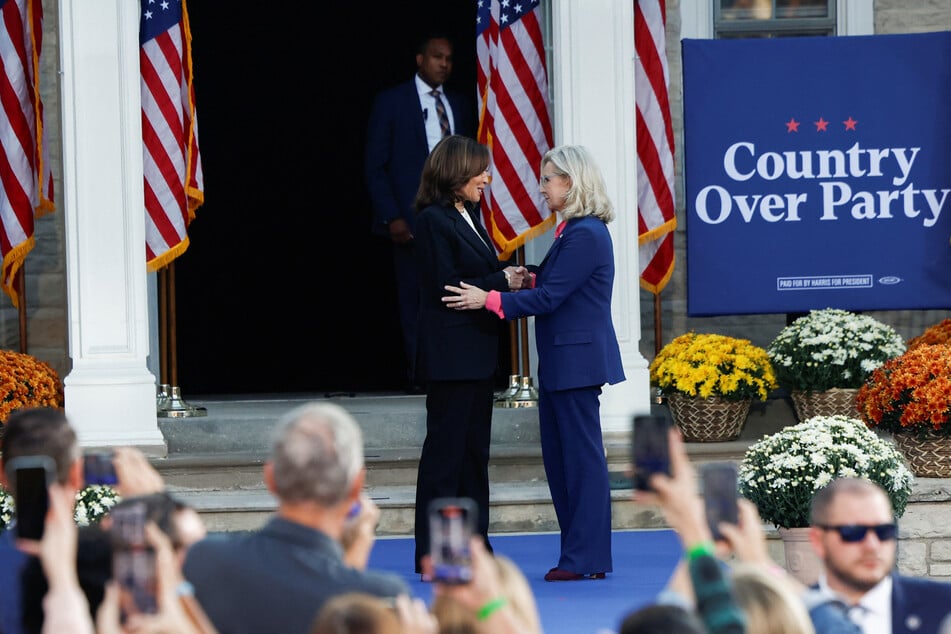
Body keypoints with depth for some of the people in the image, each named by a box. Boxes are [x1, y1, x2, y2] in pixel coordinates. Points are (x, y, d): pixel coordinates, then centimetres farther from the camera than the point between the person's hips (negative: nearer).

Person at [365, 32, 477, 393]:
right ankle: (419, 374, 1)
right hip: (410, 219, -3)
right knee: (415, 298, -3)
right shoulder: (391, 102, 4)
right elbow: (375, 166, 0)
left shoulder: (461, 106, 15)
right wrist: (392, 217, -9)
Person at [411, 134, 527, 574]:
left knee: (474, 450, 11)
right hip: (450, 352, -10)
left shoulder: (468, 217, 16)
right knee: (445, 449, -5)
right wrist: (502, 282, -13)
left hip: (476, 352, 10)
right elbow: (446, 288, -19)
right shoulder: (433, 220, -13)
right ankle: (433, 553, -1)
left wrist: (512, 277, 0)